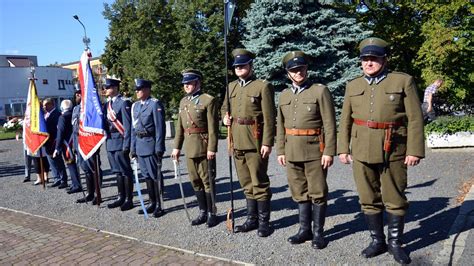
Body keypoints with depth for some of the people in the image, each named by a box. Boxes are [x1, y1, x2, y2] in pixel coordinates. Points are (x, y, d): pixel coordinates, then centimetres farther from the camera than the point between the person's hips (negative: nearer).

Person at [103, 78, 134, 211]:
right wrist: (107, 142, 13)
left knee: (125, 171, -1)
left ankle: (129, 199, 8)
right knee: (117, 171, 14)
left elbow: (128, 125, -14)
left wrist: (126, 145, -17)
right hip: (110, 142, 8)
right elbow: (105, 123, 18)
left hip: (120, 142, -8)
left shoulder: (123, 102, -10)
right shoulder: (107, 104, 14)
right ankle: (121, 197, 24)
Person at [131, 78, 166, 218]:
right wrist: (133, 147, 13)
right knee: (147, 175, 13)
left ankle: (159, 206, 9)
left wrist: (159, 148, -16)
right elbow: (133, 128, 17)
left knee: (155, 175, 0)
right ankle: (152, 203, 24)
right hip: (140, 145, 7)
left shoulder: (155, 104, -8)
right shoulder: (135, 106, 14)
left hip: (151, 145, -7)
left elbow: (160, 127, -12)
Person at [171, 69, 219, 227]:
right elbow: (180, 127, 15)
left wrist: (212, 148, -17)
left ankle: (211, 213, 15)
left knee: (207, 180, 2)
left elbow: (213, 127, -13)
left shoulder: (208, 100, -8)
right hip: (189, 147, 7)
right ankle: (203, 212, 25)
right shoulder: (183, 101, 13)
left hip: (204, 147, -7)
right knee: (195, 181, 12)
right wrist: (177, 147, 13)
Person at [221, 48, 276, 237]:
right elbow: (224, 107, 27)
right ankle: (252, 219, 26)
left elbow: (269, 118, -9)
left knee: (259, 183, 0)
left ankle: (264, 222, 13)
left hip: (255, 142, -6)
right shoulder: (231, 86, 13)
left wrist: (267, 143, -15)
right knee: (246, 184, 14)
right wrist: (225, 117, 4)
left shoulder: (263, 86, -5)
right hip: (237, 142, 6)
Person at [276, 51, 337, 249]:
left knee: (317, 193, 4)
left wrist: (329, 151, -13)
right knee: (300, 193, 12)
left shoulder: (320, 91, -3)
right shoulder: (284, 95, 11)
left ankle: (318, 232, 17)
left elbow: (329, 124, -8)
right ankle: (305, 229, 25)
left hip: (314, 151, -5)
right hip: (292, 152, 5)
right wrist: (280, 151, 9)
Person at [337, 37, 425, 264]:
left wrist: (414, 150, -8)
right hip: (361, 152, 3)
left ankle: (395, 243, 23)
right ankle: (378, 241, 25)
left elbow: (415, 119, -3)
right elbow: (345, 120, 11)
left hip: (393, 152, -3)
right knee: (369, 200, 10)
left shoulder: (403, 81, 1)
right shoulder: (353, 86, 10)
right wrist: (343, 149, 6)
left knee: (394, 200, 6)